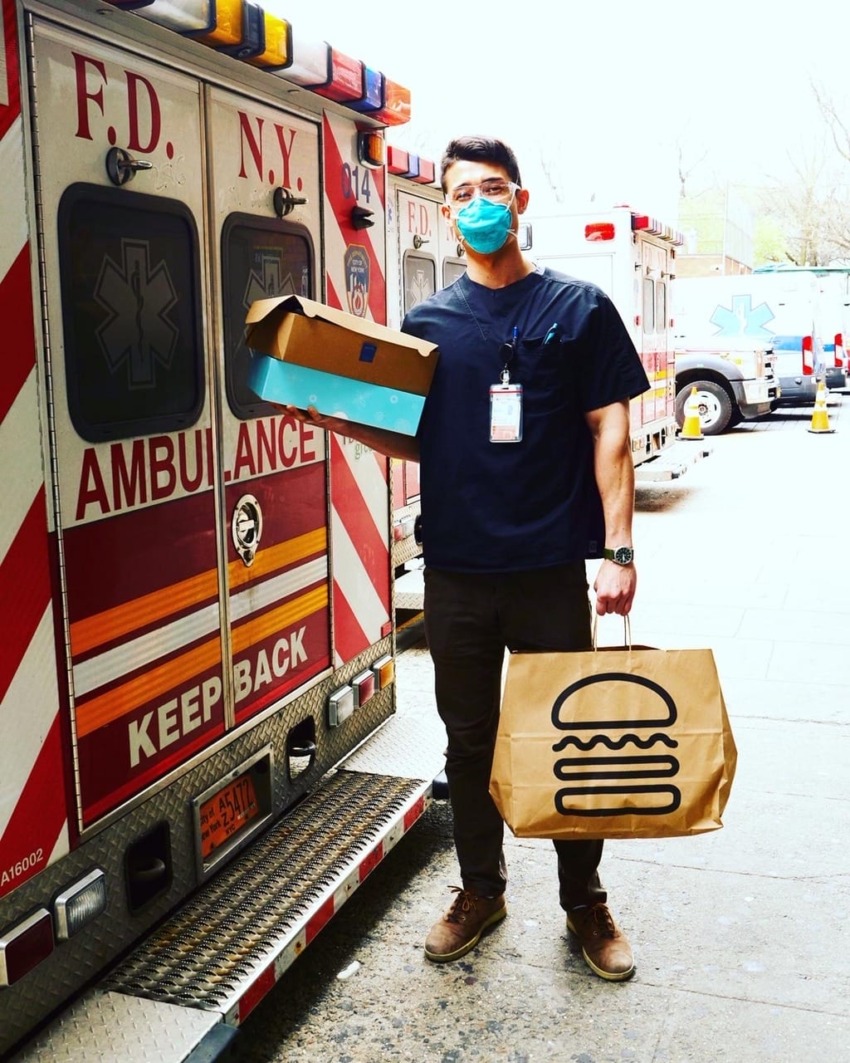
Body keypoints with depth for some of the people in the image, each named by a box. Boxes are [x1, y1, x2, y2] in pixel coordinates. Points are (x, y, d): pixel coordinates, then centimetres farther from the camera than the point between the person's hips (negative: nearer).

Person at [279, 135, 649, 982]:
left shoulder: (579, 308, 2)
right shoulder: (427, 323, 8)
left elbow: (609, 433, -1)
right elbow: (419, 444, 11)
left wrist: (617, 550, -8)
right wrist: (338, 421, -6)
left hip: (552, 566, -2)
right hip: (456, 570, 2)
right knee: (469, 740, 14)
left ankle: (584, 900, 29)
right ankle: (480, 889, 33)